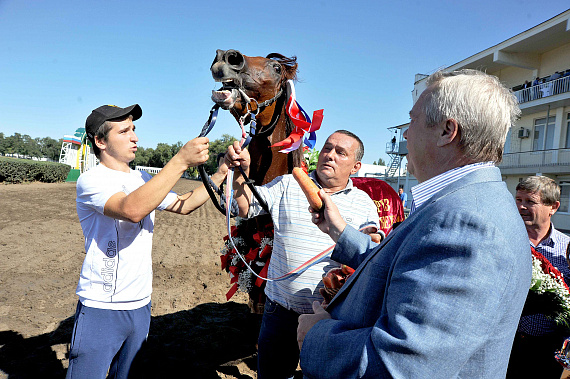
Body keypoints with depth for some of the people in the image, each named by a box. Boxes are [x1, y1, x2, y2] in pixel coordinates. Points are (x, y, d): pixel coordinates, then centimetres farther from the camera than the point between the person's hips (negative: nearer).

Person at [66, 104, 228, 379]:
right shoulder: (91, 180, -14)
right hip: (101, 308, -6)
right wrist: (181, 161, -32)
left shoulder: (143, 180, 10)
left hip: (140, 305, 7)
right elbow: (132, 209, -32)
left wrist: (221, 173, 2)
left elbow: (184, 205, 14)